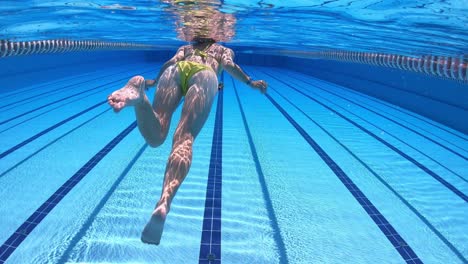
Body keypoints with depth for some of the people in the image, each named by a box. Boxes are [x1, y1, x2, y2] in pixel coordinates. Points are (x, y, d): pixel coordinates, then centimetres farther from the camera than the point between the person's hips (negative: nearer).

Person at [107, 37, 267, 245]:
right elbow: (229, 65, 17)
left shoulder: (185, 47, 44)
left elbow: (171, 62, 25)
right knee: (184, 137, -22)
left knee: (155, 136, -13)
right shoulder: (224, 50, 39)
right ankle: (164, 203, -45)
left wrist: (154, 81, 36)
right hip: (204, 74, -2)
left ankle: (138, 88, -42)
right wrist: (250, 82, 22)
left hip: (176, 70, 2)